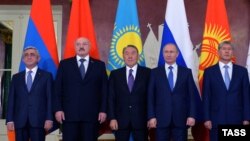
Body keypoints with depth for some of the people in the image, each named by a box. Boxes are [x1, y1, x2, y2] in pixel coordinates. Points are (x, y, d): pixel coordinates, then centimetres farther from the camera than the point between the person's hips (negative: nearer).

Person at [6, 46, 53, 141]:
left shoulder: (46, 76, 10)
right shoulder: (16, 77, 17)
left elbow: (50, 98, 2)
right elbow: (11, 99, 11)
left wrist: (49, 119, -8)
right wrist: (10, 120, 0)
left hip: (38, 120, -2)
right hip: (20, 121, 2)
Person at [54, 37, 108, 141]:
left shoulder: (99, 65, 10)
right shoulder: (64, 64, 9)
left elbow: (104, 89, 6)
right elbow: (58, 88, 6)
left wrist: (103, 110, -1)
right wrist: (58, 109, -3)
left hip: (91, 114, 0)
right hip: (69, 113, 0)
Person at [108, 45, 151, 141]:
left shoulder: (147, 73, 3)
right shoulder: (115, 74, 8)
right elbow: (111, 98, 5)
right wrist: (112, 118, -4)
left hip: (141, 119, -1)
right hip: (121, 119, 1)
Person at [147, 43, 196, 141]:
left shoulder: (186, 72, 7)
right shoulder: (155, 72, 7)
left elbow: (191, 95, 5)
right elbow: (151, 96, 3)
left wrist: (192, 115, -4)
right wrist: (151, 116, -5)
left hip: (181, 118, 0)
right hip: (161, 118, 0)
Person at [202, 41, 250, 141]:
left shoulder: (242, 71, 7)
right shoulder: (209, 71, 5)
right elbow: (206, 96, 2)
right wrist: (207, 118, -5)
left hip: (237, 119, 1)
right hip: (216, 119, -1)